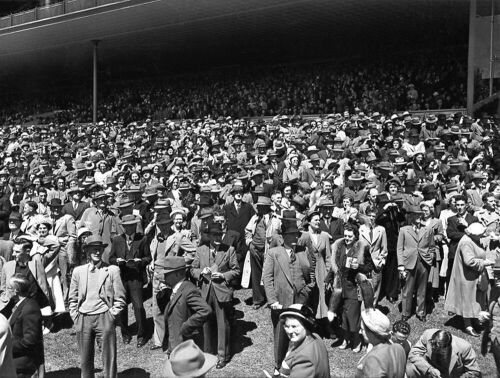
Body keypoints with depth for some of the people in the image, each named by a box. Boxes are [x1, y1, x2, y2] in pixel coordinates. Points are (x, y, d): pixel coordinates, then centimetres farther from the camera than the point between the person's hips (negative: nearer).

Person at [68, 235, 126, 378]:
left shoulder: (112, 270, 1)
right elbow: (73, 299, 14)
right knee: (85, 359, 9)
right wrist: (75, 317, 5)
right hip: (83, 319, 2)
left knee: (109, 358, 0)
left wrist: (112, 315, -5)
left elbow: (120, 298, 2)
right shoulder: (78, 271, 9)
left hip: (104, 318, -2)